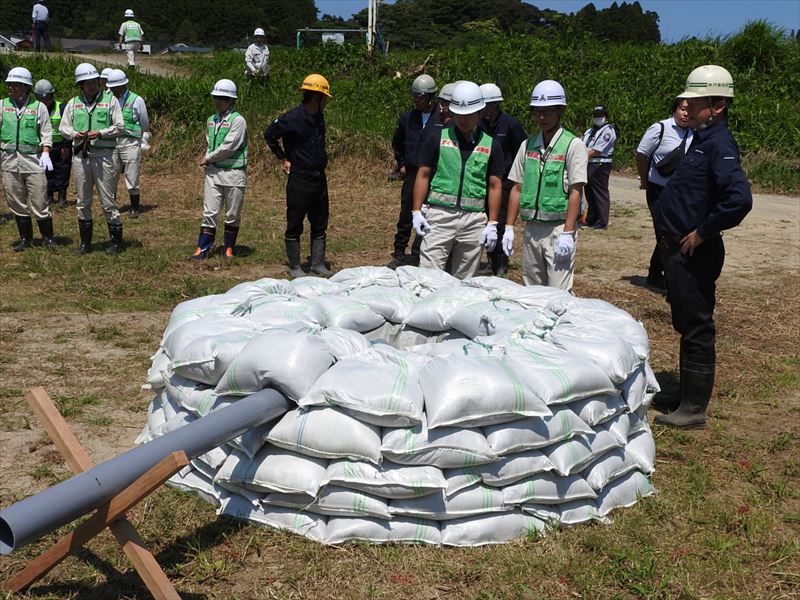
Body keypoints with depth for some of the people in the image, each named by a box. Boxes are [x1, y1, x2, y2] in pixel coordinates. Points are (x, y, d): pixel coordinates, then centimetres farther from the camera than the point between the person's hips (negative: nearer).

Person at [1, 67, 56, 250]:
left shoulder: (38, 106, 2)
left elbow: (46, 133, 2)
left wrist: (45, 153, -10)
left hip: (33, 159, -3)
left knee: (39, 202, -2)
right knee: (16, 201, 8)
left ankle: (48, 238, 12)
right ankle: (25, 238, 20)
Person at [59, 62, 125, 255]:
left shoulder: (110, 100, 3)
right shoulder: (73, 103, 13)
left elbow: (119, 127, -1)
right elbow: (63, 127, 13)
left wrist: (100, 133, -16)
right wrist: (75, 134, -8)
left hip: (103, 154, -4)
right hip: (80, 155, 4)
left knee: (108, 201, -2)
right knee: (83, 202, 9)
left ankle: (116, 242, 7)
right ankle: (85, 242, 18)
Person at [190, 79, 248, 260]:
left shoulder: (238, 120, -10)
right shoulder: (211, 120, 12)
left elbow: (228, 147, -16)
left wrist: (208, 158, -7)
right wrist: (207, 159, 1)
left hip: (234, 172, -5)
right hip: (213, 171, 5)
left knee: (233, 215, 5)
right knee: (210, 213, 2)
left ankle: (229, 248, 17)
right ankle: (203, 249, 5)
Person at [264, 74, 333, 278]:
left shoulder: (318, 117, 8)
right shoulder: (293, 118, -15)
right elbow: (269, 135, -6)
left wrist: (321, 161, 15)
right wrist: (283, 159, -3)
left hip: (319, 178, 8)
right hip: (299, 179, -8)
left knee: (320, 224, 11)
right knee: (294, 225, 3)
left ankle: (318, 264, 21)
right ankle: (294, 267, 12)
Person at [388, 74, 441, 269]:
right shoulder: (407, 117, 6)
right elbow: (397, 143, 22)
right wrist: (401, 164, 16)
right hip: (411, 174, 3)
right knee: (406, 217, 9)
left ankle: (416, 256, 11)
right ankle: (399, 255, 20)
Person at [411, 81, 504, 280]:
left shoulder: (491, 146, 8)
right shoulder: (438, 139, 5)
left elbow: (495, 186, 7)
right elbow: (423, 175, 6)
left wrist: (492, 224, 0)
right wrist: (416, 212, -2)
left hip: (474, 219, 1)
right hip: (440, 214, -1)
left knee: (465, 280, 8)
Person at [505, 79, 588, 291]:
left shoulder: (573, 145, -5)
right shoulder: (528, 145, 11)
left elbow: (575, 191, -10)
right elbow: (517, 189, 13)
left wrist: (567, 233, -17)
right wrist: (509, 228, 7)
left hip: (559, 228, -5)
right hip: (532, 228, 6)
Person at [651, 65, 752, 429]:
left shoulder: (719, 144, -17)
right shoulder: (703, 139, 12)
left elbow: (740, 198, -31)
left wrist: (703, 232, -22)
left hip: (694, 253, -10)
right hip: (679, 250, 10)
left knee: (696, 329, 0)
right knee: (686, 325, 19)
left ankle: (693, 409, 10)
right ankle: (686, 395, 33)